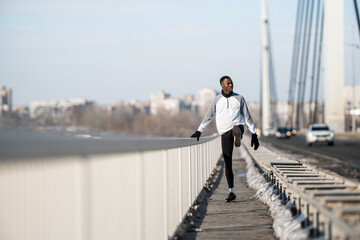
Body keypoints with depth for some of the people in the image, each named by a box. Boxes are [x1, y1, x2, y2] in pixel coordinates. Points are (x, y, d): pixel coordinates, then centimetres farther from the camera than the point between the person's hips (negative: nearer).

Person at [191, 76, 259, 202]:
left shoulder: (239, 98, 7)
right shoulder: (217, 100, 9)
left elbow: (247, 117, 11)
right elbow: (208, 117, 16)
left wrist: (254, 134, 7)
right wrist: (198, 131, 10)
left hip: (238, 126, 0)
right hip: (225, 132, 0)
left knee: (236, 129, -40)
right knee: (228, 163, -2)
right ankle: (231, 192, 2)